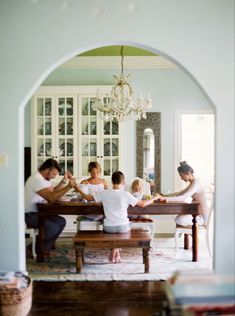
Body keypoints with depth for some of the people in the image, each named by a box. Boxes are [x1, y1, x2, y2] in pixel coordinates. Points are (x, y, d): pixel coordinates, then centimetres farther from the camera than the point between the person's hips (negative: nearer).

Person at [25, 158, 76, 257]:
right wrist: (68, 186, -30)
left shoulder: (44, 178, 10)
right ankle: (35, 249, -4)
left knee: (61, 222, 0)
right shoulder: (37, 179, -24)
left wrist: (64, 180, 2)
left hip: (38, 212, 10)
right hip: (29, 215, -10)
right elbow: (51, 198, -31)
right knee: (53, 227, -25)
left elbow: (53, 191, 13)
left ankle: (44, 248, 6)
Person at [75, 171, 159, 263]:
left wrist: (78, 189, 18)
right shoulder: (126, 194, -12)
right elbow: (142, 204, -7)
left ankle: (114, 252, 31)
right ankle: (115, 251, 26)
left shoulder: (104, 193, -7)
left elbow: (88, 198, 3)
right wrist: (155, 198, 9)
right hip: (123, 227, -2)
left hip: (108, 228, 2)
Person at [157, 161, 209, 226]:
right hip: (198, 213, 10)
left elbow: (183, 198, -32)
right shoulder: (193, 183, 10)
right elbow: (180, 193, 18)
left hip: (202, 216, -10)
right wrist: (165, 195, 8)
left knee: (179, 220, -24)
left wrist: (164, 198, -35)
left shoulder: (196, 183, -21)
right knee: (178, 218, 17)